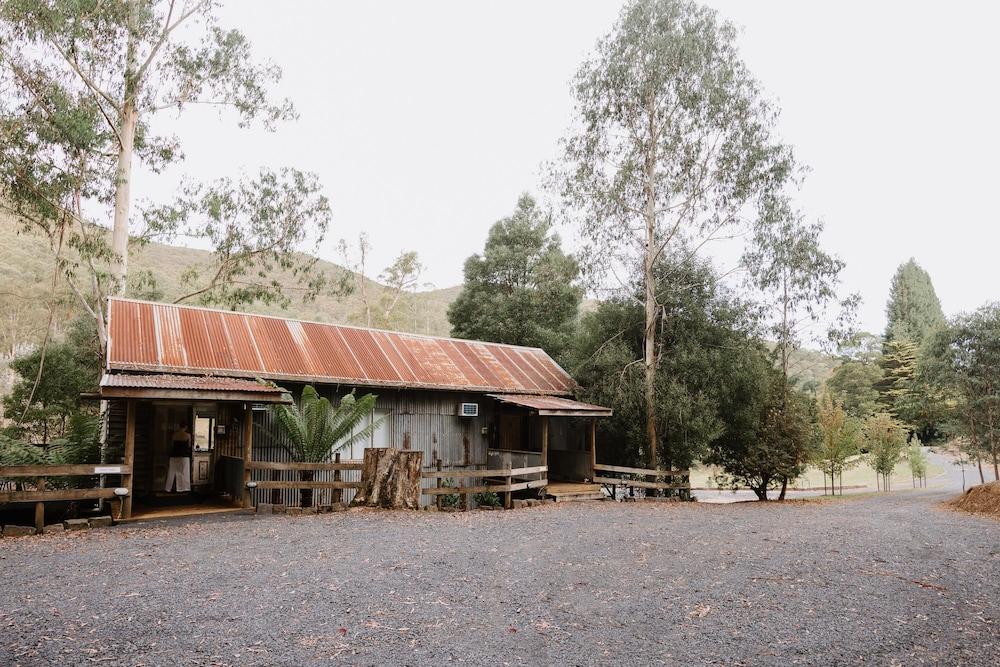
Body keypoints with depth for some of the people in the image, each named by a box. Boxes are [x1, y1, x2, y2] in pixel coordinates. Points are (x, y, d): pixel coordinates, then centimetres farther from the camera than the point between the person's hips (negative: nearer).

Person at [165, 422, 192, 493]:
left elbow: (171, 445, 9)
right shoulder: (188, 435, -5)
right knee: (183, 472, 3)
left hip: (174, 455, 3)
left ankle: (168, 489, 12)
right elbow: (189, 445, 3)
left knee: (171, 472, 10)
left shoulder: (174, 434, 1)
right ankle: (181, 489, 1)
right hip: (184, 455, -3)